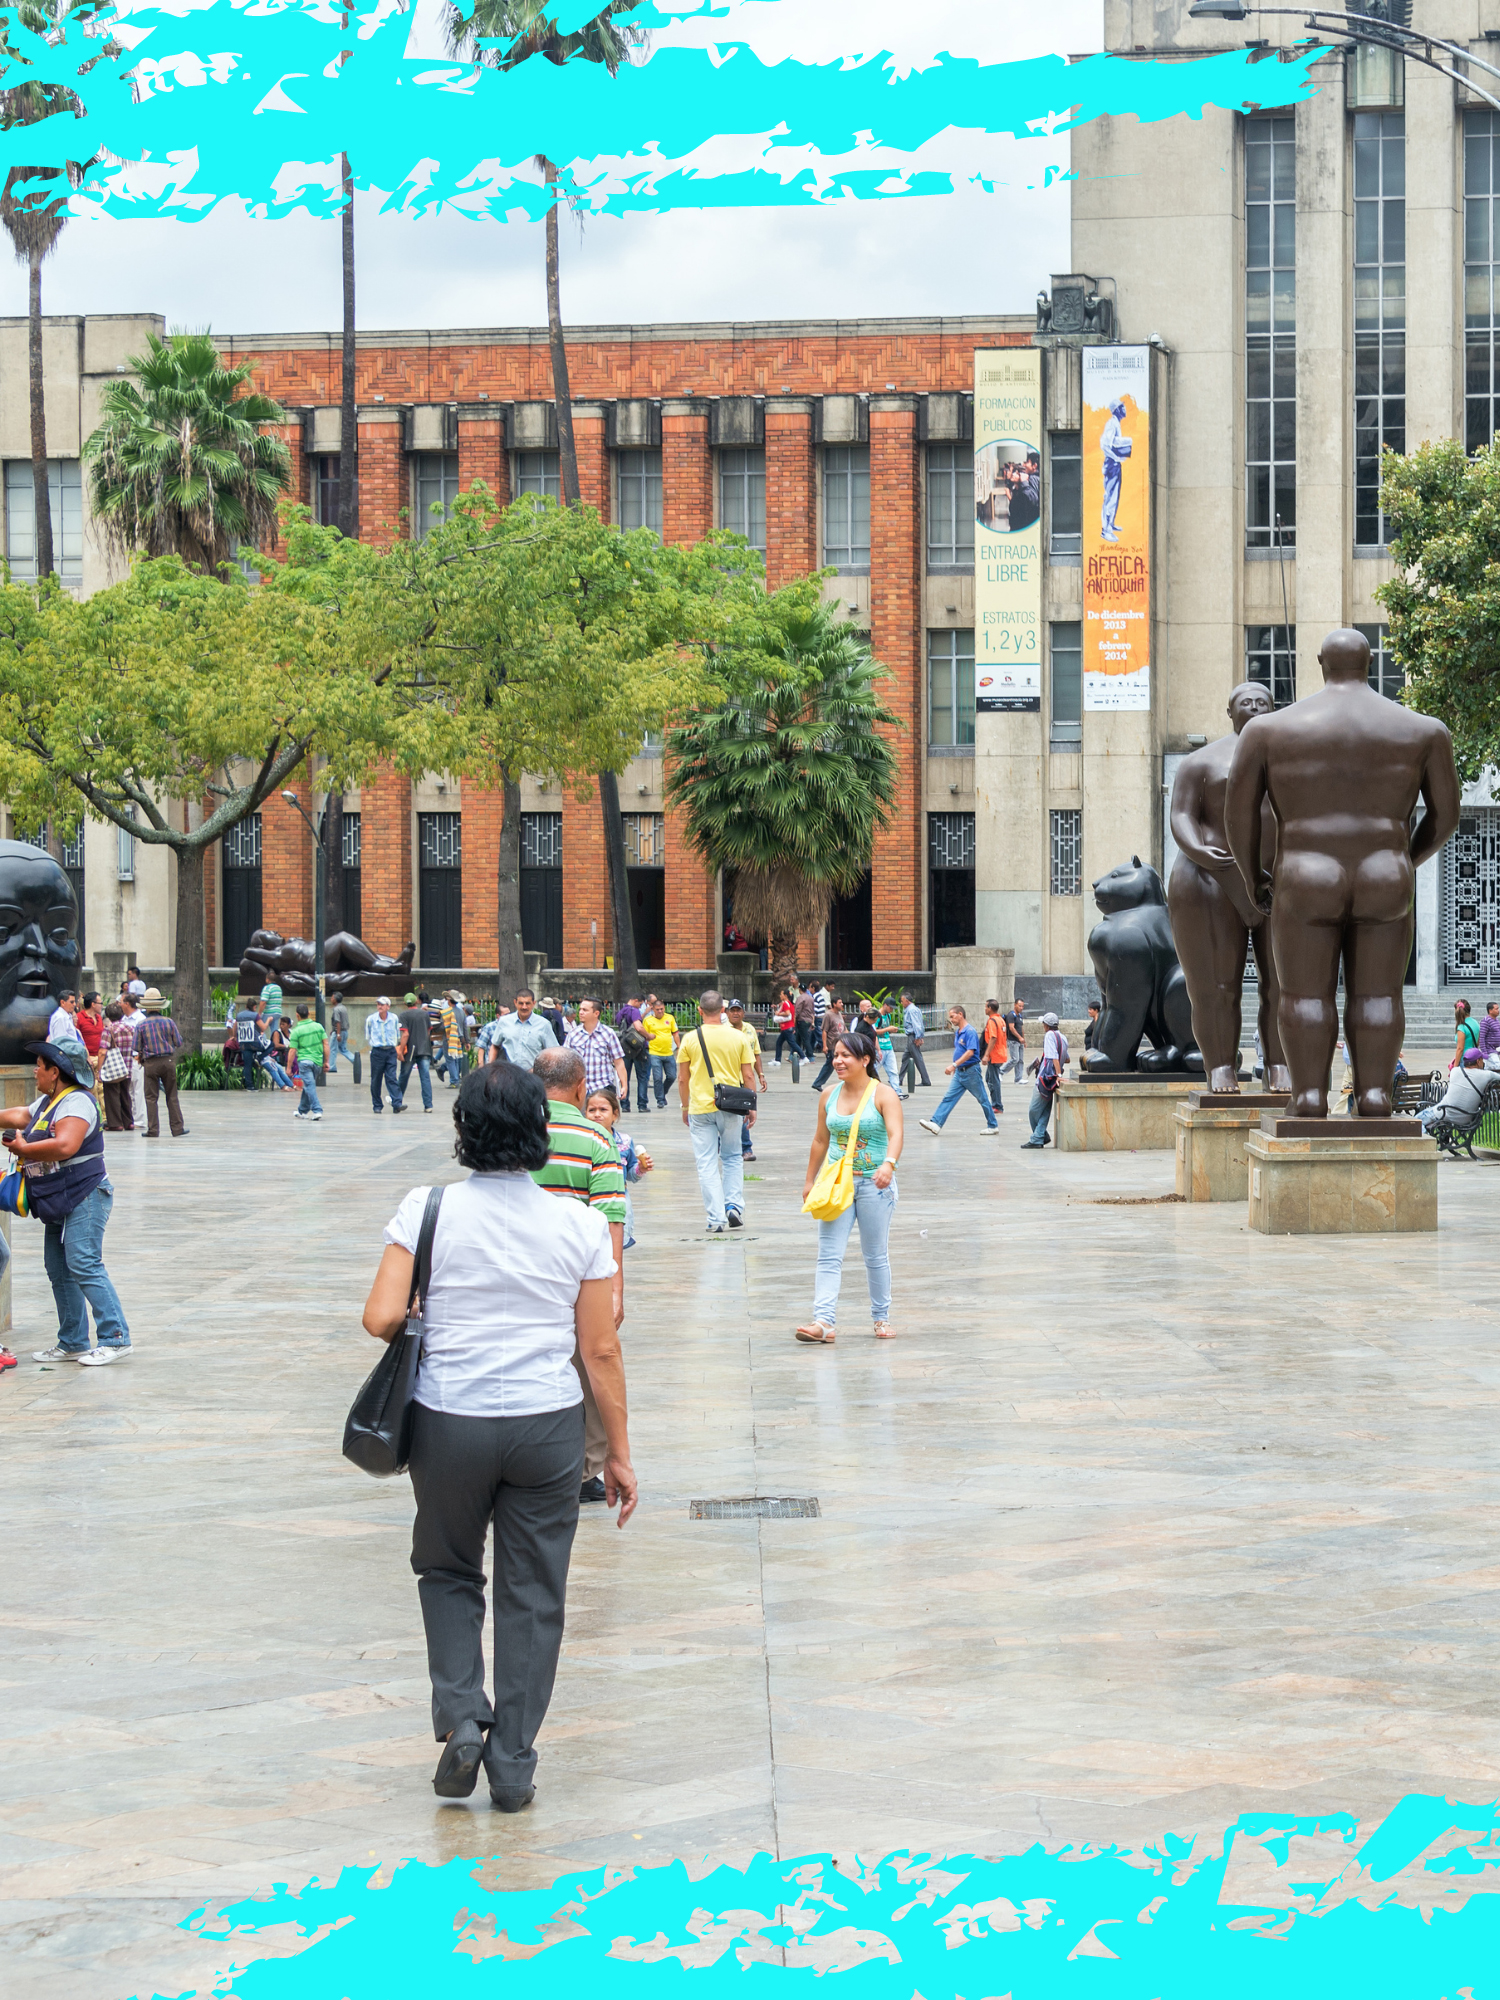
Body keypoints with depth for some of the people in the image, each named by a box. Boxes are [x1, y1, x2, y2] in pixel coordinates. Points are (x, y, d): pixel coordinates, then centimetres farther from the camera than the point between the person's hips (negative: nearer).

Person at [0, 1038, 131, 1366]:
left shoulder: (76, 1102, -17)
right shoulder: (47, 1102, 14)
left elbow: (64, 1145, -30)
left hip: (84, 1198, -10)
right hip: (58, 1204, 10)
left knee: (84, 1265, -16)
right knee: (58, 1271, 11)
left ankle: (115, 1338, -16)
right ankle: (72, 1343, 18)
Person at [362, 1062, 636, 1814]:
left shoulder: (427, 1211, -9)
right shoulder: (580, 1225, -5)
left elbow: (382, 1318, -13)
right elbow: (600, 1350, -3)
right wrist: (618, 1451, 6)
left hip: (448, 1424, 0)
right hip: (547, 1426, 0)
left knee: (448, 1571, 22)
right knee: (532, 1595, 11)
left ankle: (461, 1718, 5)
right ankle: (512, 1766, 15)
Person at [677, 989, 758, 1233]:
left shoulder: (690, 1039, -4)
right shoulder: (737, 1038, -1)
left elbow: (682, 1079, 2)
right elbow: (748, 1076, 2)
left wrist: (685, 1106, 15)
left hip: (701, 1108, -1)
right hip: (731, 1108, 1)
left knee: (707, 1164, 3)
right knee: (732, 1158, 19)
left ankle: (716, 1219, -1)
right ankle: (734, 1206, 6)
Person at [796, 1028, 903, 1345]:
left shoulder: (883, 1094, -8)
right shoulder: (829, 1095, 8)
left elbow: (895, 1133, -21)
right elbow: (820, 1140, 16)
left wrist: (889, 1164, -40)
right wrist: (809, 1181, 18)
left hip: (874, 1184, -4)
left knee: (875, 1256, 6)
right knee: (829, 1256, -8)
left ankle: (881, 1318, 20)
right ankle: (823, 1322, -16)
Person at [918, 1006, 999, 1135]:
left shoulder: (970, 1032, -18)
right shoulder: (957, 1032, 11)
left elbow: (970, 1052, -27)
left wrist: (954, 1065, -30)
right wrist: (955, 1067, 21)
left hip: (971, 1071, -9)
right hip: (959, 1072, 9)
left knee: (982, 1099, 4)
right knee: (948, 1098, -2)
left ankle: (993, 1126, 16)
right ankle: (936, 1124, -11)